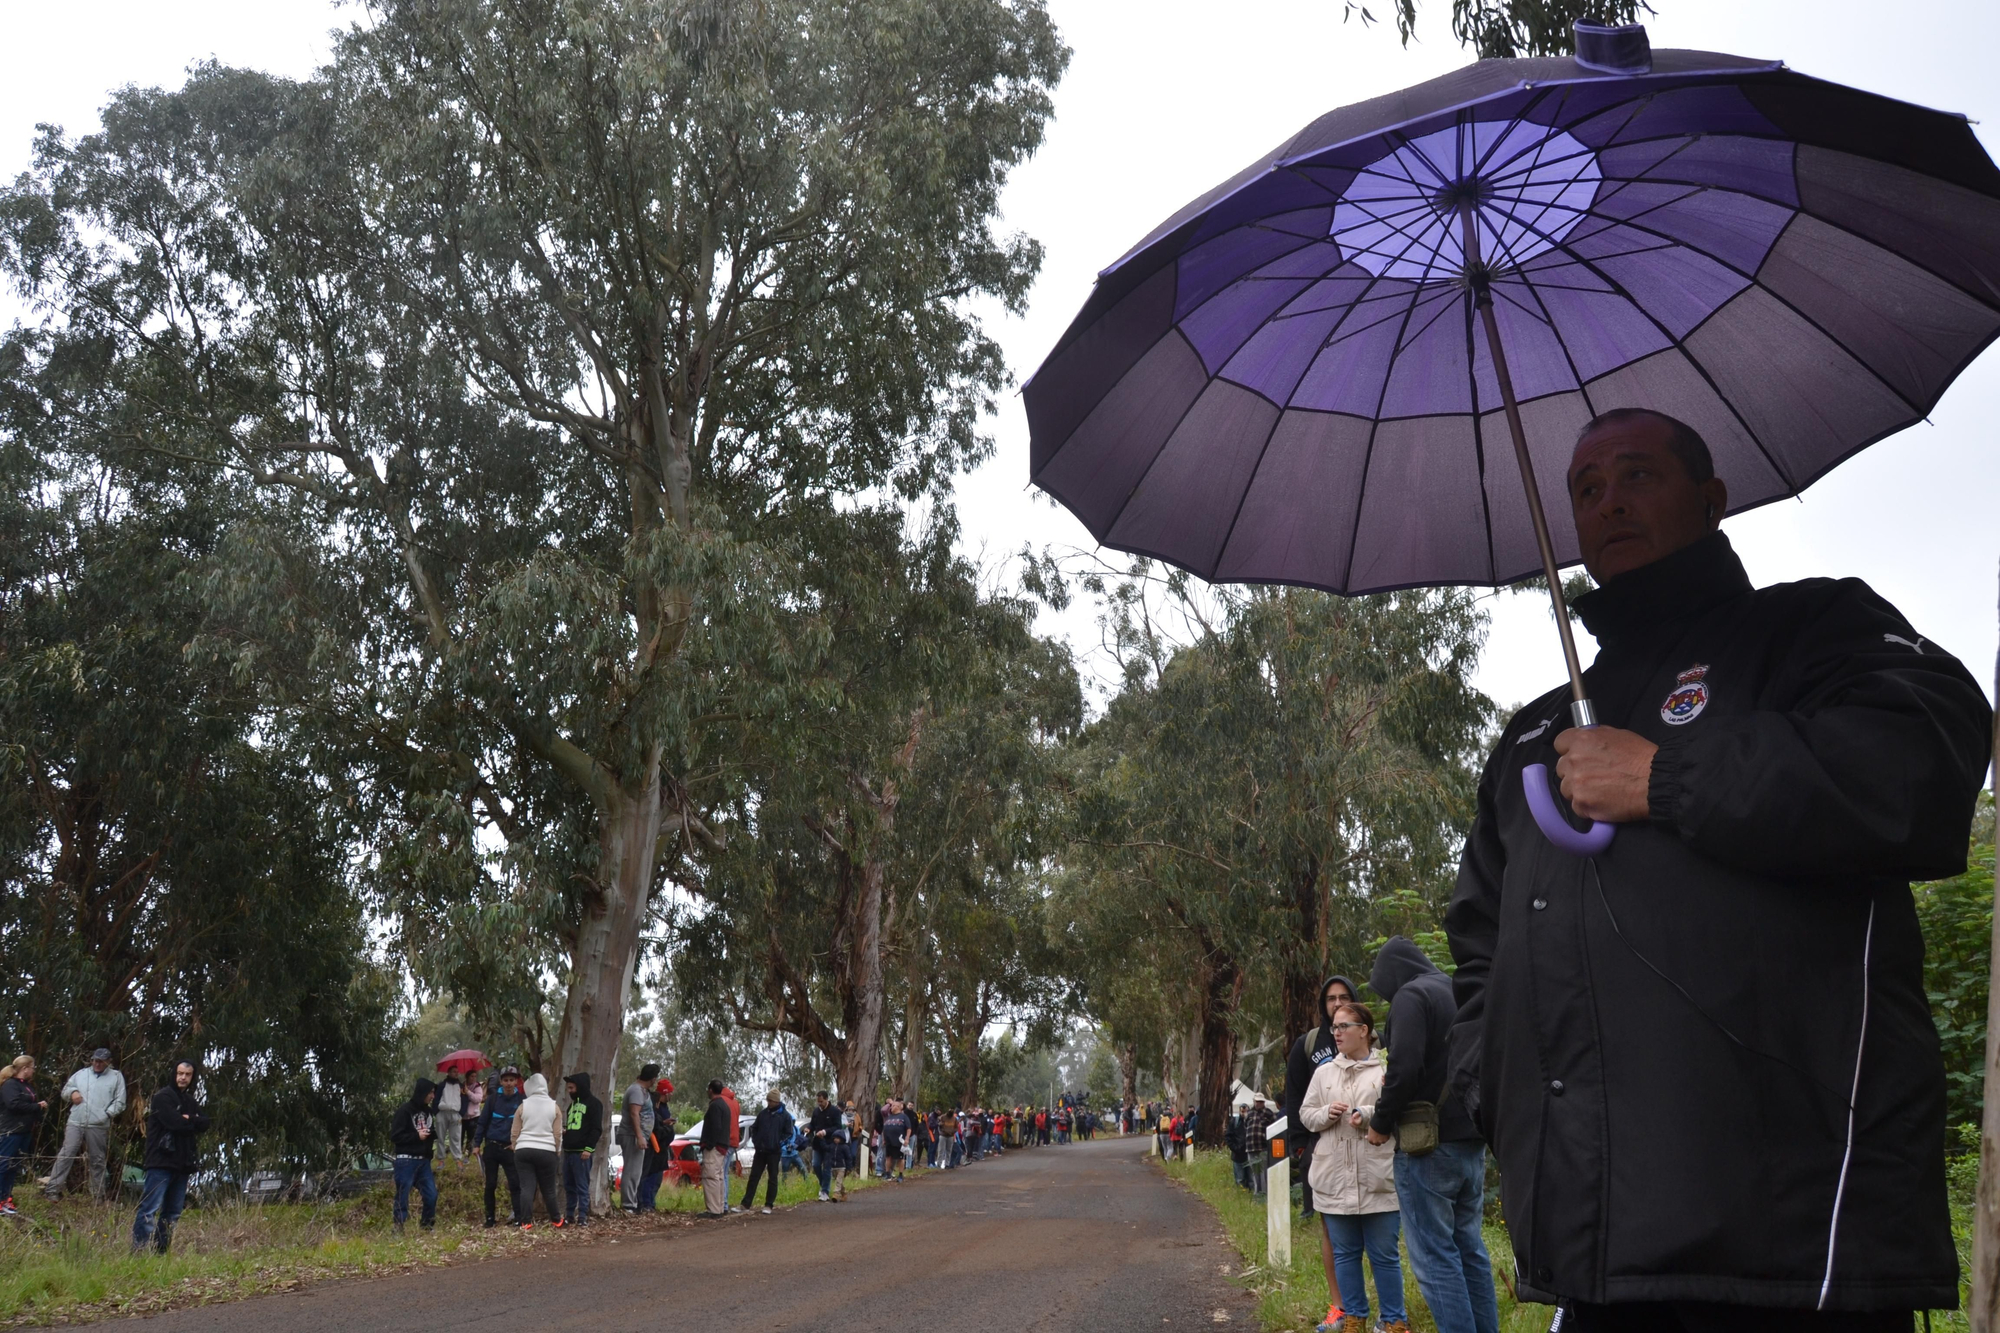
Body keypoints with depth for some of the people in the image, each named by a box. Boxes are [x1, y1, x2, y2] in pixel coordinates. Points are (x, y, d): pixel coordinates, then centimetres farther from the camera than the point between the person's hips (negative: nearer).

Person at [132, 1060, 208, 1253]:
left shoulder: (190, 1102, 19)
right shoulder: (163, 1097, -5)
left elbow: (205, 1124, 7)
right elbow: (174, 1122, -18)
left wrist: (189, 1120, -10)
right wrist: (192, 1123, -1)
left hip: (182, 1164, 8)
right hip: (161, 1162, -8)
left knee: (173, 1212, 8)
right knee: (150, 1210, -12)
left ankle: (160, 1251, 12)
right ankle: (138, 1251, -13)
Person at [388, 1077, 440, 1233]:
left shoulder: (428, 1111, 13)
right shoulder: (404, 1110, -9)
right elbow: (395, 1136, -12)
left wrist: (433, 1135, 2)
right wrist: (417, 1136, -13)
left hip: (424, 1160, 6)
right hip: (406, 1161, -6)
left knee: (431, 1194, 2)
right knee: (402, 1197, -2)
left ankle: (427, 1226, 16)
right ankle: (398, 1228, 6)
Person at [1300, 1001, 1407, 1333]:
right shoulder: (1323, 1072, 11)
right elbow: (1305, 1114, 14)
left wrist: (1369, 1116, -21)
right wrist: (1326, 1114, -6)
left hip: (1378, 1181, -4)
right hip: (1334, 1180, 4)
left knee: (1384, 1255, 5)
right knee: (1345, 1253, 12)